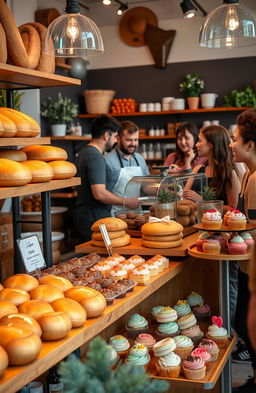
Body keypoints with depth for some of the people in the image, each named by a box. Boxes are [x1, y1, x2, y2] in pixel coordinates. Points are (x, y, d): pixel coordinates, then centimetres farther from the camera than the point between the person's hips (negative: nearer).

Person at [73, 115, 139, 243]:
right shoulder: (96, 157, -17)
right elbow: (100, 193, -24)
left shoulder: (84, 152, 15)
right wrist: (126, 202, -13)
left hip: (82, 216, 10)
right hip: (94, 218, -10)